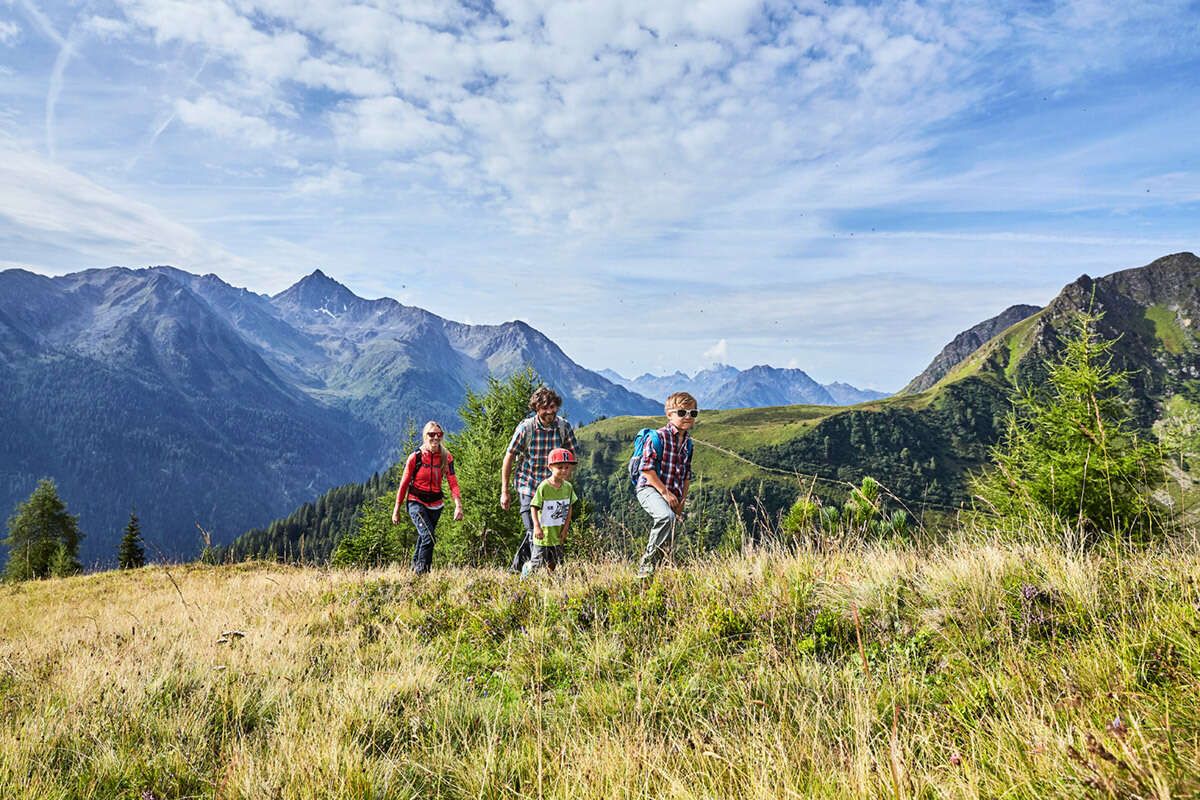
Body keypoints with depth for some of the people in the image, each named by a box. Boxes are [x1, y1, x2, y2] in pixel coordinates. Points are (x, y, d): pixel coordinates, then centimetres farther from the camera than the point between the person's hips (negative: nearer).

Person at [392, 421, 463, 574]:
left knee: (423, 538, 17)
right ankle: (421, 571, -11)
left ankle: (415, 566, 37)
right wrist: (396, 510, -1)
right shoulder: (415, 457, -11)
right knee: (428, 536, -22)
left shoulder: (446, 457, -3)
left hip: (435, 505, 4)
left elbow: (453, 482, -8)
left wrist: (458, 504, -21)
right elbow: (404, 484, -5)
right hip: (416, 502, -4)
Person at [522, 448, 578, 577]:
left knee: (553, 564, 15)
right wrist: (536, 526, -19)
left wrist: (565, 529, 1)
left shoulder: (568, 487, -1)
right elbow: (534, 507, -12)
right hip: (543, 534, -5)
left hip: (559, 535, 5)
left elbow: (569, 509, 6)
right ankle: (524, 578, 27)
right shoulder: (543, 487, -16)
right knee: (537, 564, 3)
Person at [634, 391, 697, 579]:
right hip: (649, 488, -8)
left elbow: (687, 475, 19)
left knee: (668, 544, 7)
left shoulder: (688, 444, 11)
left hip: (672, 495, 8)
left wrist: (682, 500, 8)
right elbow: (647, 469, -16)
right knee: (666, 516, -35)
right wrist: (665, 492, -16)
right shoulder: (658, 437, -12)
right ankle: (647, 562, -23)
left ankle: (649, 570, 23)